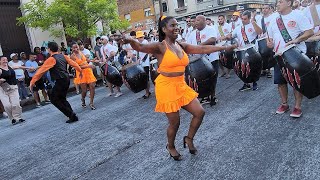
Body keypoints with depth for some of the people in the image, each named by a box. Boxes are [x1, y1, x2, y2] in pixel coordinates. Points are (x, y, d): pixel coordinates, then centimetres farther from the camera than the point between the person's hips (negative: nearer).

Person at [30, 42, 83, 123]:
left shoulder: (51, 59, -10)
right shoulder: (63, 56, 9)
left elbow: (41, 70, -10)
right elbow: (74, 64, 15)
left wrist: (32, 82, -7)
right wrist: (80, 71, 31)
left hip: (60, 81, -8)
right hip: (67, 80, 8)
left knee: (54, 99, 4)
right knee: (62, 99, 19)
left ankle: (71, 115, -1)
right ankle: (72, 116, 15)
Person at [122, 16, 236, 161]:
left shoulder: (182, 46, 7)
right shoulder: (160, 47, -12)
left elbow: (203, 49, 7)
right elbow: (141, 47, -25)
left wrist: (225, 48, 6)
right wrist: (130, 40, -47)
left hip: (181, 86, 7)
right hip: (166, 87, -7)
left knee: (200, 112, 6)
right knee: (174, 122, 4)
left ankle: (189, 139, 30)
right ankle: (170, 147, 35)